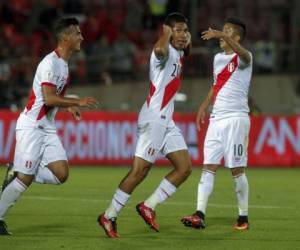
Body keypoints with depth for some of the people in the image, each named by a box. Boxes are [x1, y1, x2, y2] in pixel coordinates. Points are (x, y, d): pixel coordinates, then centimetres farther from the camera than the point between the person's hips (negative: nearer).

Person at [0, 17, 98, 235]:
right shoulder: (51, 63, -16)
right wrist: (78, 102, -17)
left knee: (61, 174, -5)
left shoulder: (63, 63, 14)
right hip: (32, 126, -9)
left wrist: (69, 106, 12)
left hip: (48, 128, 9)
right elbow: (49, 99, -23)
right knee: (25, 179, -8)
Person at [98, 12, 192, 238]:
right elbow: (159, 49, -40)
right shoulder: (166, 52, -13)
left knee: (185, 168, 2)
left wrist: (187, 43, 20)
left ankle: (149, 206, 9)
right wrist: (167, 33, -22)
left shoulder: (178, 54, 14)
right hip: (154, 118, -9)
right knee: (139, 171, -8)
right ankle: (109, 217, -1)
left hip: (167, 121, 9)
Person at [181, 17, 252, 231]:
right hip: (216, 119, 7)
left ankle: (243, 217, 8)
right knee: (208, 167, -2)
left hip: (236, 119, -7)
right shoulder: (218, 58, 16)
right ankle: (200, 215, -8)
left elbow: (242, 54, -33)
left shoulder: (243, 58, -7)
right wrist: (204, 106, 15)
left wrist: (222, 36, -46)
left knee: (237, 170, -2)